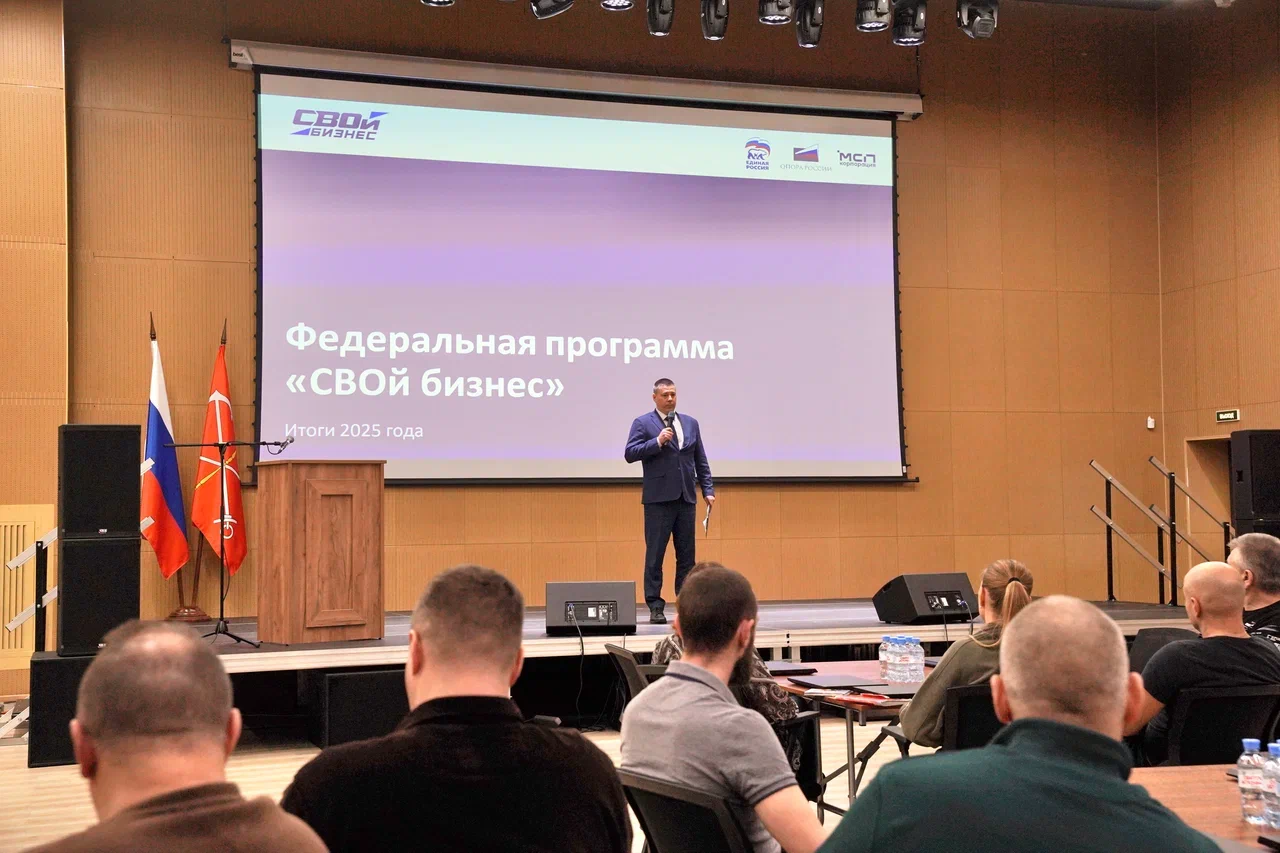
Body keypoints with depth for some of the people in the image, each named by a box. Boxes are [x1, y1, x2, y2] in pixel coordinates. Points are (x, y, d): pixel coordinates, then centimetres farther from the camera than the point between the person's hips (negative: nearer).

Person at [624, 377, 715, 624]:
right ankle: (655, 607, 2)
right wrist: (657, 441, -17)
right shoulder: (643, 423, 2)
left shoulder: (690, 423, 15)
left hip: (686, 498, 4)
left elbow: (701, 461, 16)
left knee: (686, 555, 5)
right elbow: (629, 454, -8)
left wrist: (708, 490, 7)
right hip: (658, 499, -4)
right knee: (655, 555, -2)